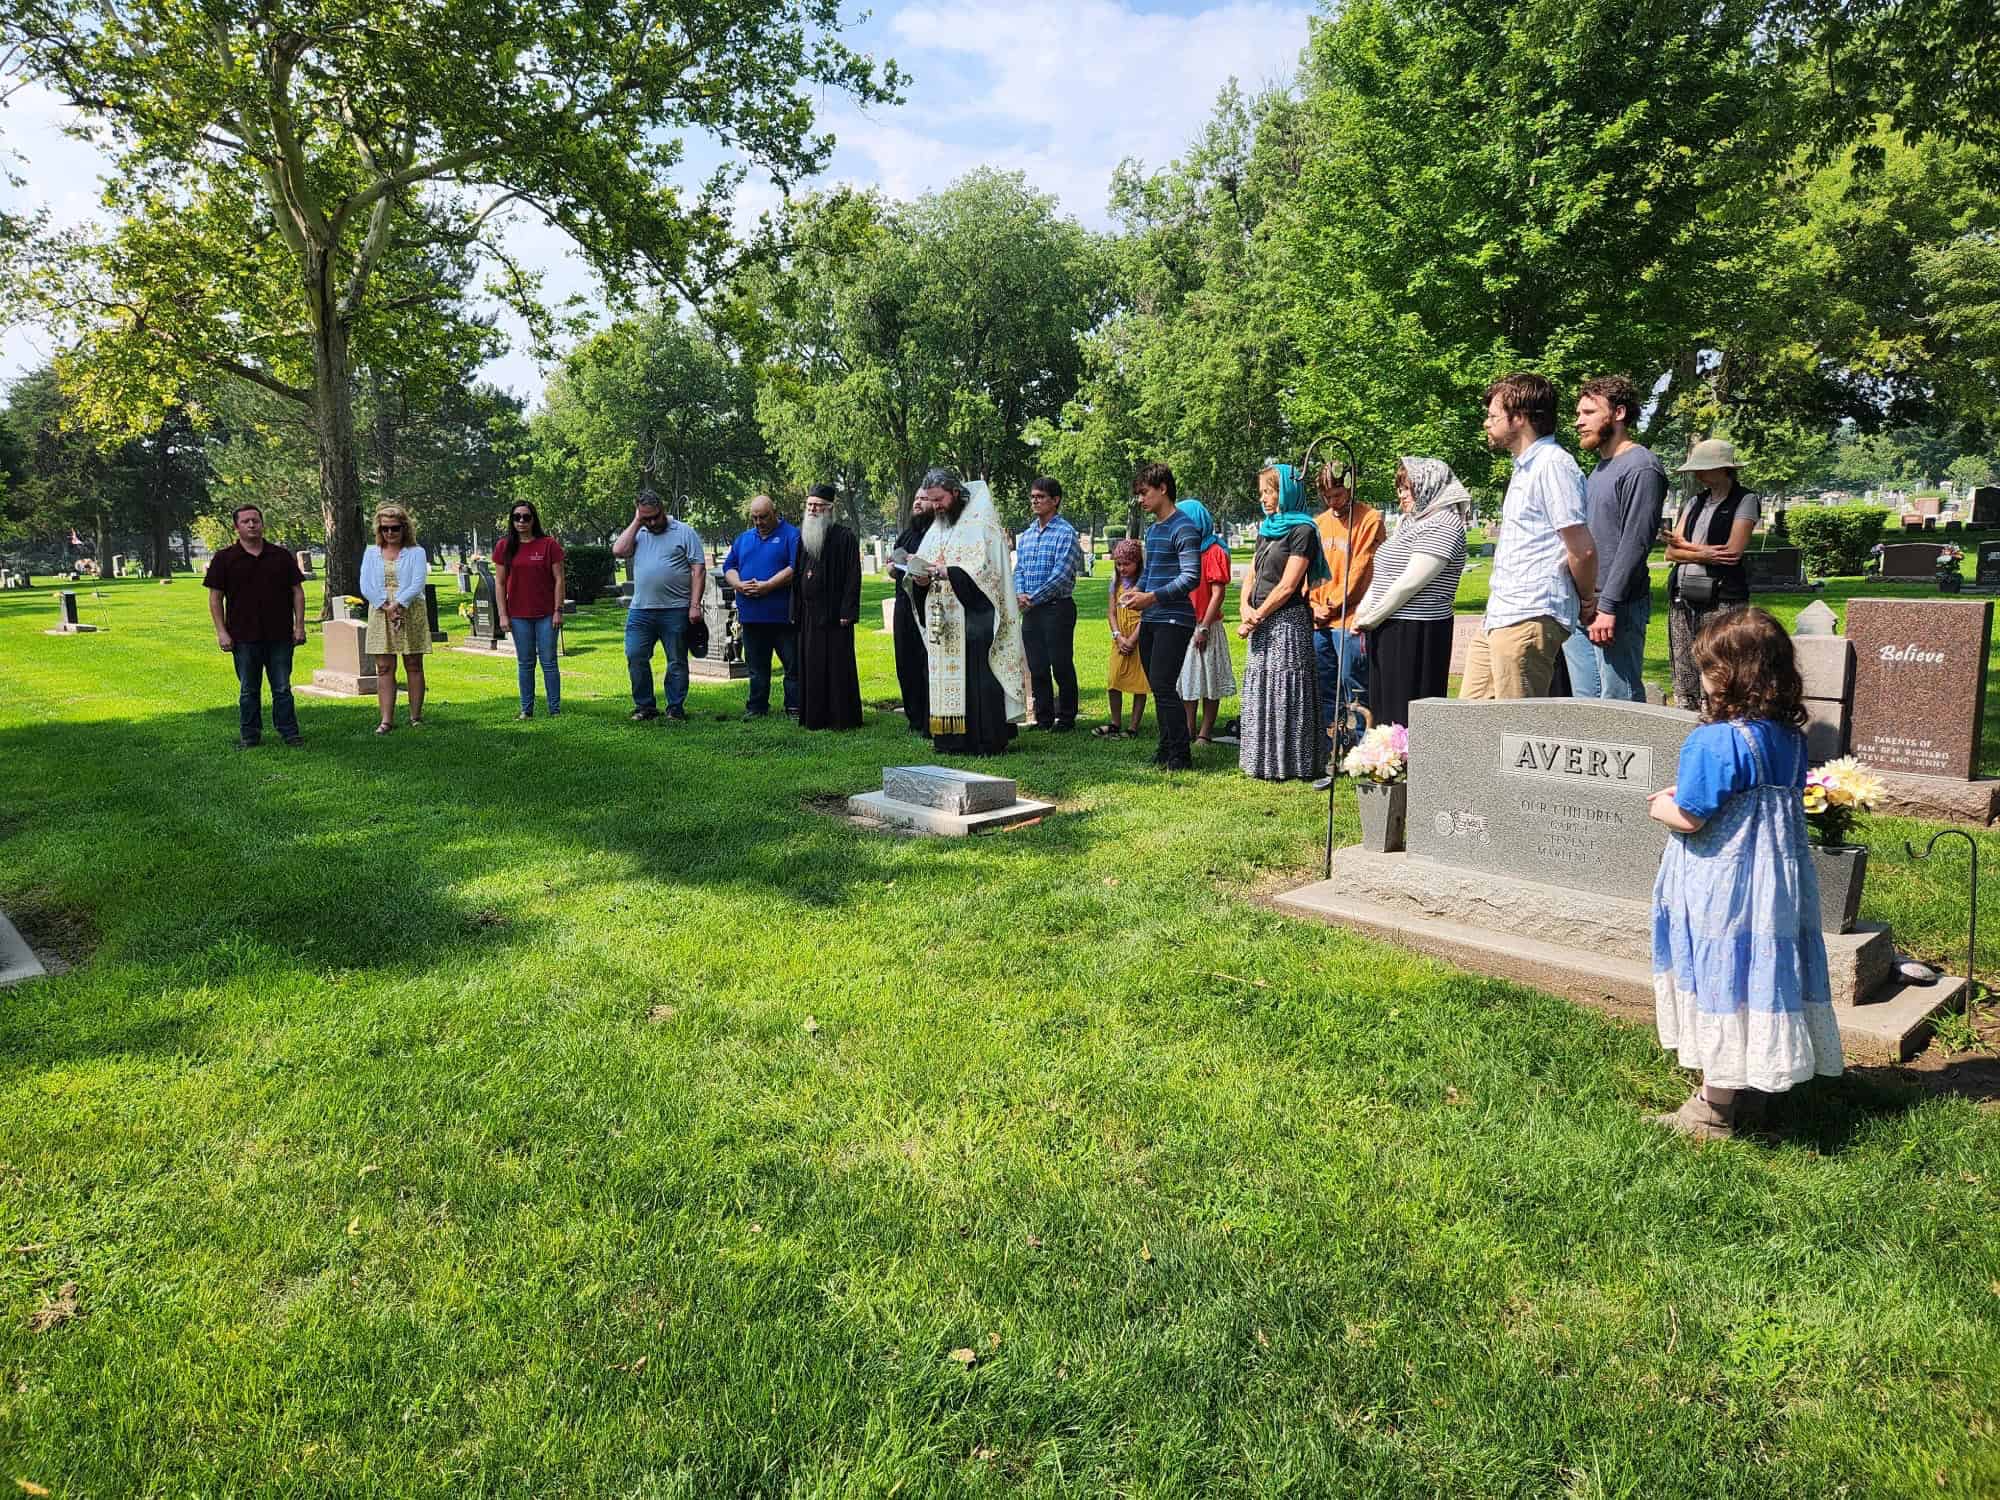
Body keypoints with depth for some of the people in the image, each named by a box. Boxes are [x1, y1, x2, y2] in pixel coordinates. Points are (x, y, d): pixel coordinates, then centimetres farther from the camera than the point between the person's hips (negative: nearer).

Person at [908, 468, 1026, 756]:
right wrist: (921, 579, -4)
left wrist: (949, 573, -21)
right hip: (942, 622, 7)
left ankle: (986, 740, -3)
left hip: (974, 619, -7)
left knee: (977, 679, -8)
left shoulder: (982, 526, -5)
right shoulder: (936, 530, 18)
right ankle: (952, 740, 9)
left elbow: (988, 570, -14)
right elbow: (922, 564, 19)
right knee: (945, 678, 5)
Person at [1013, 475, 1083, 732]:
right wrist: (1019, 594, -6)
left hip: (1057, 607, -7)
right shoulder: (1025, 536, 15)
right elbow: (1018, 570, 15)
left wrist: (1033, 598, -13)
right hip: (1030, 611, 7)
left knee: (1061, 667, -1)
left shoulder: (1066, 533, -8)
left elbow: (1061, 575, -15)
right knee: (1037, 668, 10)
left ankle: (1066, 718, 9)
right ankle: (1044, 718, 18)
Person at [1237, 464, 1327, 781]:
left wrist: (1257, 617, -11)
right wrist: (1246, 608, -3)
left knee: (1285, 690, -5)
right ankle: (1264, 762, 18)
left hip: (1287, 621, -8)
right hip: (1262, 624, 8)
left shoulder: (1302, 530, -9)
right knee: (1260, 690, 10)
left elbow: (1287, 586, -14)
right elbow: (1252, 576, 15)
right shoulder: (1266, 529, 16)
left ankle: (1287, 764, 1)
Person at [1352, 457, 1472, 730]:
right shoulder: (1412, 522, 18)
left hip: (1416, 633, -9)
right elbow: (1382, 577, 20)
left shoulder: (1442, 525, -11)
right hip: (1388, 630, 9)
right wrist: (1362, 613, 7)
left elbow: (1409, 583, -18)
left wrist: (1370, 619, -11)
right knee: (1384, 708, 10)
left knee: (1407, 711, -8)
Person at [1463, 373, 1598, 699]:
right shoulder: (1525, 468, 21)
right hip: (1500, 618, 10)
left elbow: (1582, 550, -17)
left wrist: (1586, 599, -2)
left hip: (1531, 619, -10)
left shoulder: (1553, 465, -12)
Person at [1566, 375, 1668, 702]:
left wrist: (1608, 607, -21)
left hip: (1615, 611, -9)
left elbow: (1635, 543, -16)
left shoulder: (1641, 467, -8)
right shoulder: (1597, 471, 20)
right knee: (1584, 703, 9)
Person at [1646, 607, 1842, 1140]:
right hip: (1779, 881, 8)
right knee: (1761, 978, 16)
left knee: (1722, 986, 2)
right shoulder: (1790, 737, 3)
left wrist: (1662, 807, 2)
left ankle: (1714, 1110, 13)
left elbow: (1690, 818, -20)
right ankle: (1750, 1090, 30)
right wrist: (1690, 791, 14)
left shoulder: (1714, 742, -22)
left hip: (1722, 890, -8)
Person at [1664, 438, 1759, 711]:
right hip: (1682, 597, 6)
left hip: (1721, 599, -6)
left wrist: (1685, 545, 2)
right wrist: (1704, 553, -9)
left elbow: (1733, 552, -10)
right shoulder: (1695, 502, 18)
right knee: (1684, 687, 5)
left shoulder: (1745, 500, 1)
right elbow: (1671, 552, 8)